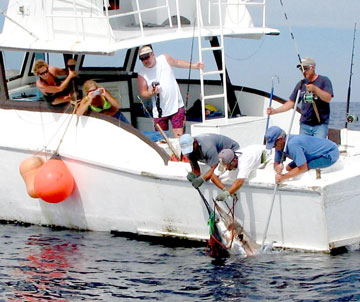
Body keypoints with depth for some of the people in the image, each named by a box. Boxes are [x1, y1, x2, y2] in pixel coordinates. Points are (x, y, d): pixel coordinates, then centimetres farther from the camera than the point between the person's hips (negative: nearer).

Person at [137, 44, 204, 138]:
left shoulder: (164, 59, -1)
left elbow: (177, 62, 19)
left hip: (176, 106, 0)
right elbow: (143, 93, 0)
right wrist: (151, 93, -21)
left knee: (178, 135, -7)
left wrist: (194, 65, 20)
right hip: (159, 111, 0)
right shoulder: (142, 74, -5)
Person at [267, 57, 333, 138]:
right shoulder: (301, 84, 11)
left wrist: (315, 89, -28)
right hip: (305, 125, 5)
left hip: (320, 125, -5)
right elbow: (291, 103, 12)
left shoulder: (324, 81, -2)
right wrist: (275, 111, 1)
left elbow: (328, 98, -14)